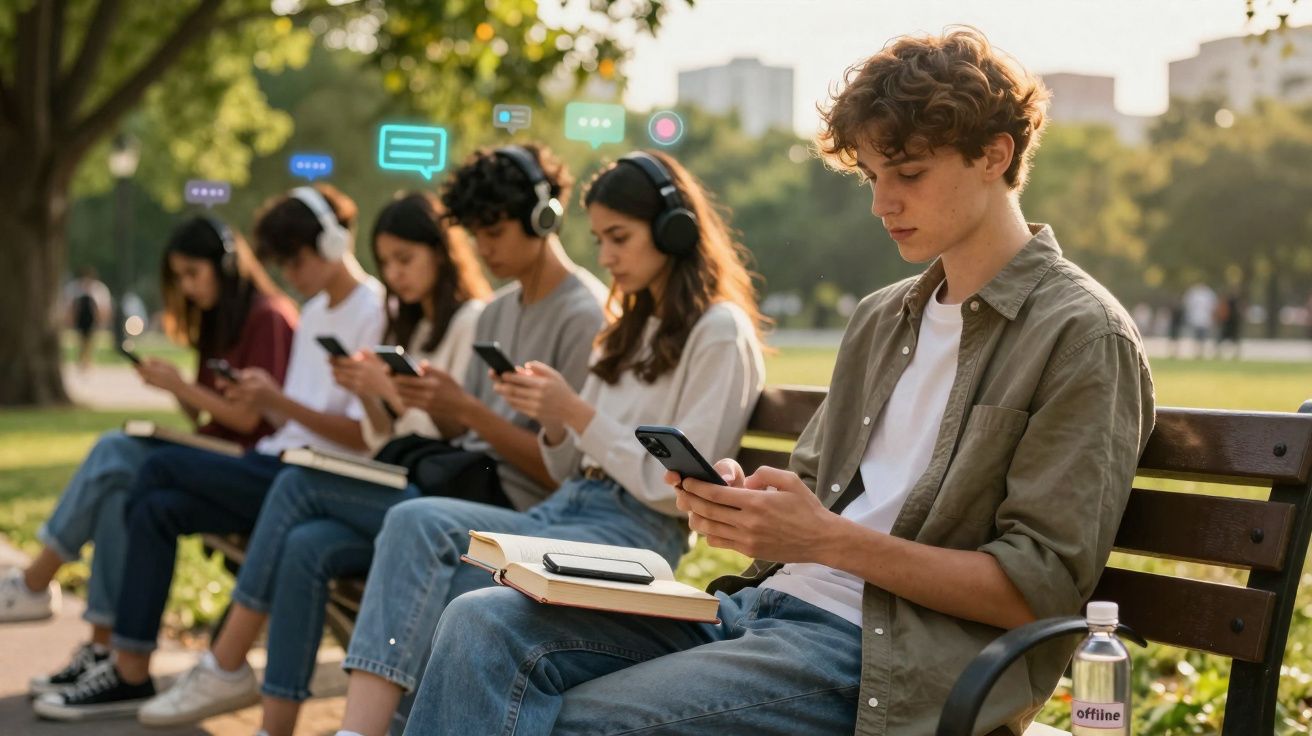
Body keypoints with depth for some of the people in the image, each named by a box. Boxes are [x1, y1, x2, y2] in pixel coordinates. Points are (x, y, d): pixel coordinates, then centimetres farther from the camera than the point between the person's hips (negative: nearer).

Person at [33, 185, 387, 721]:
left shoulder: (373, 314, -7)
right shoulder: (314, 313, 21)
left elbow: (366, 437, -13)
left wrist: (281, 402, -21)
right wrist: (262, 403, -1)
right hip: (278, 466, 8)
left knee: (162, 466, -17)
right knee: (154, 509, -15)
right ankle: (130, 674, -15)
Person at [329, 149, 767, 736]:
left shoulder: (720, 331, -3)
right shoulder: (630, 328, 23)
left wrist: (579, 414, -14)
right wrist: (554, 422, 0)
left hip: (638, 532, -7)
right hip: (566, 509, 7)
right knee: (415, 522, -22)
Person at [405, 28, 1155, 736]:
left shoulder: (1084, 336, -5)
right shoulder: (883, 318, 20)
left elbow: (1043, 587, -11)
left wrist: (829, 539, -18)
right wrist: (745, 502, -2)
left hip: (890, 659, -7)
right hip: (770, 602, 8)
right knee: (486, 626, -13)